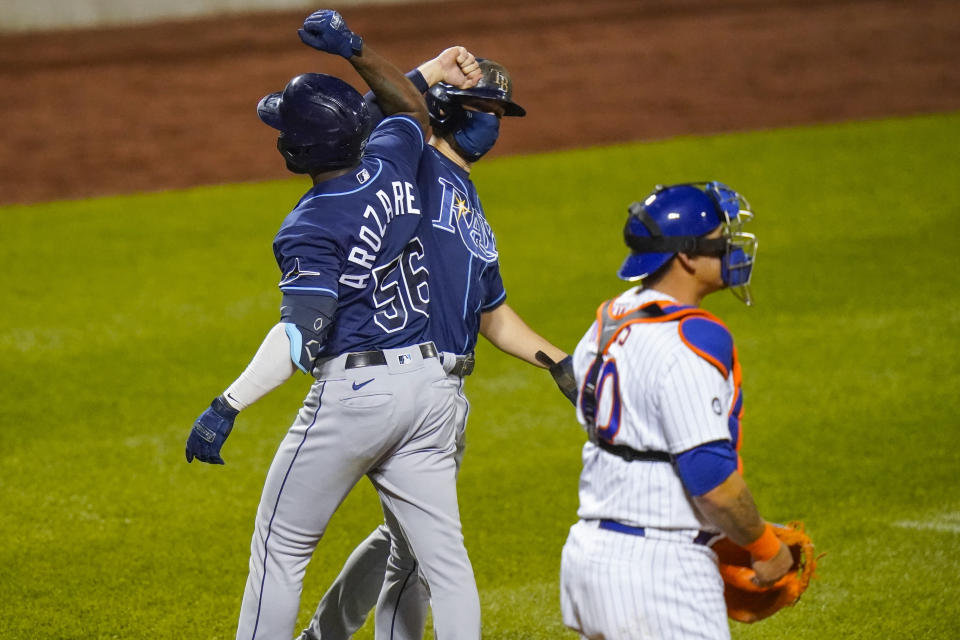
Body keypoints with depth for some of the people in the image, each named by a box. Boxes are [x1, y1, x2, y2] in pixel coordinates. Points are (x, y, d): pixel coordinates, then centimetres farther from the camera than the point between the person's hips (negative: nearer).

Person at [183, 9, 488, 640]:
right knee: (443, 552, 5)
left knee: (280, 547, 8)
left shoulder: (310, 229, -17)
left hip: (353, 391, -7)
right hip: (429, 383, 7)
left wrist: (227, 408, -26)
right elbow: (413, 110, 26)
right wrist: (356, 49, 18)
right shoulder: (391, 164, 2)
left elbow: (300, 336, -25)